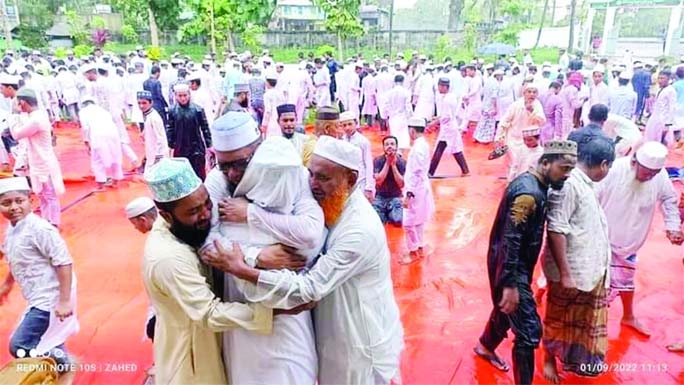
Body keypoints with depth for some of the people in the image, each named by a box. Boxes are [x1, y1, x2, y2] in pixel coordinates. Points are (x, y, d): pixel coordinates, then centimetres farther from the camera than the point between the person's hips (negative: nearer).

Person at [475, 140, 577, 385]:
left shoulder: (530, 182, 5)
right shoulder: (529, 193, -26)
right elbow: (510, 241, -29)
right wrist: (510, 285, -27)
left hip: (514, 264, 11)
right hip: (511, 267, -11)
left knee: (505, 309, 29)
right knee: (529, 331, -5)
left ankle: (486, 346, 53)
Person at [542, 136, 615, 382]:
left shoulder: (584, 183, 7)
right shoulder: (568, 184, -23)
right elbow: (556, 231, -26)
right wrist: (565, 274, -23)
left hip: (590, 269, 8)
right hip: (571, 271, -8)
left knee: (584, 320, 21)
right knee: (559, 319, 13)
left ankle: (575, 359, 40)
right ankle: (549, 360, 34)